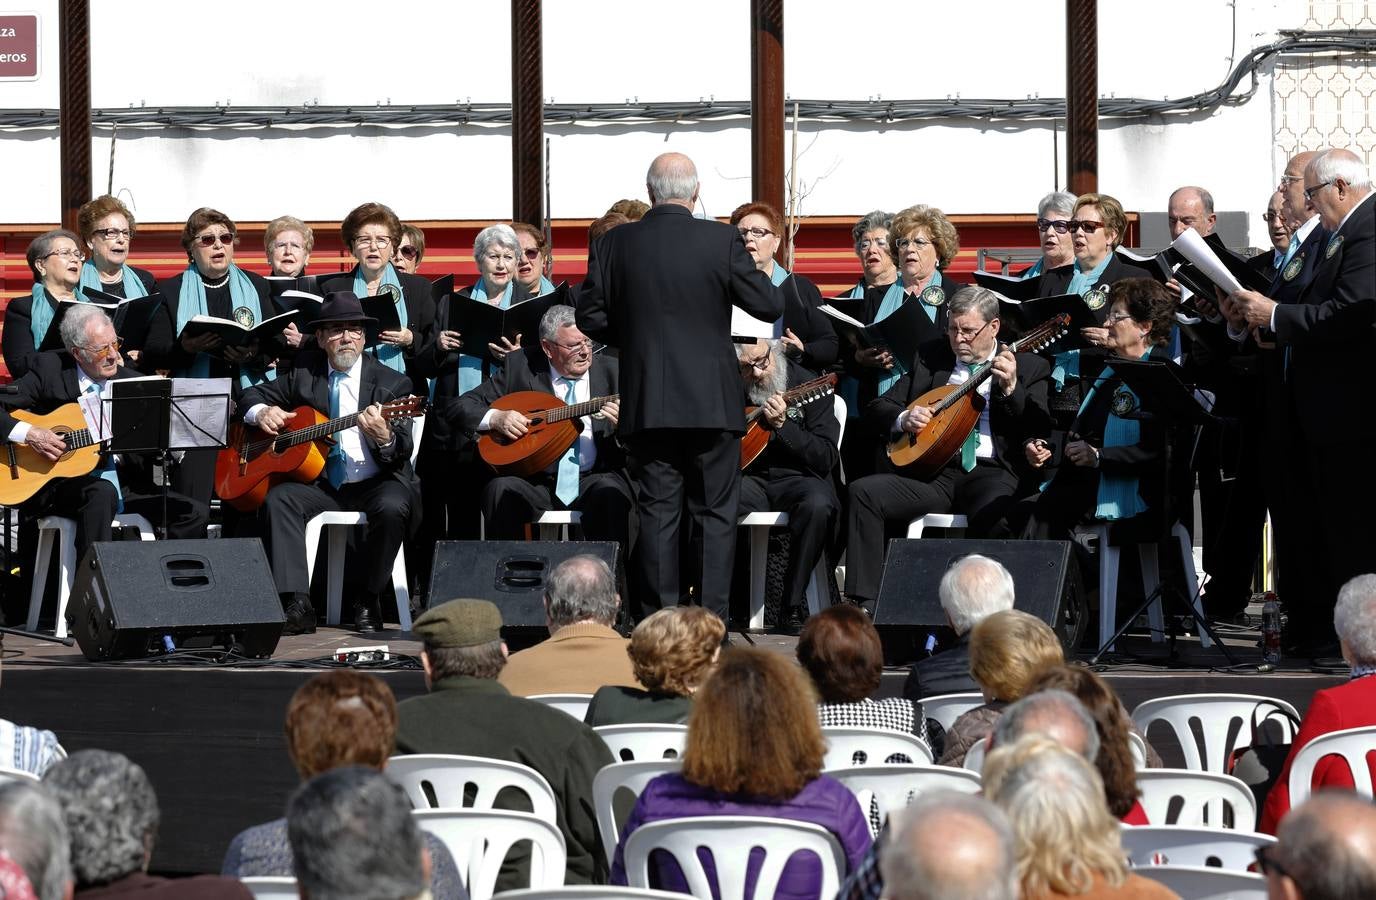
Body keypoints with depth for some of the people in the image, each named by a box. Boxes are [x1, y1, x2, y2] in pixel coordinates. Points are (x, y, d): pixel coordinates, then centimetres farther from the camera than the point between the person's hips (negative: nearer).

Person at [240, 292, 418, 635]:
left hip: (374, 483, -2)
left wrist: (384, 438, -33)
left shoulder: (392, 383, 0)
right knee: (278, 499, -26)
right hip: (321, 484, 2)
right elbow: (253, 395, 18)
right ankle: (296, 604, -31)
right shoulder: (303, 372, 9)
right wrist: (261, 412, -7)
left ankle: (367, 602, -15)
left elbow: (403, 454, -8)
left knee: (393, 507, -34)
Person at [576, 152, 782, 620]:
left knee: (657, 513, 5)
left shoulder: (614, 243, -1)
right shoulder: (721, 240, -7)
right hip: (712, 402, -2)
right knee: (714, 513, 5)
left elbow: (589, 317, 3)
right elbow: (770, 306, -4)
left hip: (646, 402, 2)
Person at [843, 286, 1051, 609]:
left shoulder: (1028, 367, 12)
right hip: (933, 470, 4)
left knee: (993, 514, -39)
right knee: (864, 491, -20)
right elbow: (876, 411, 22)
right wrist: (903, 418, -1)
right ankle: (865, 603, -22)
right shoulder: (929, 362, 22)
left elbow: (1039, 429, -1)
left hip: (992, 472, -4)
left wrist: (1011, 389, -16)